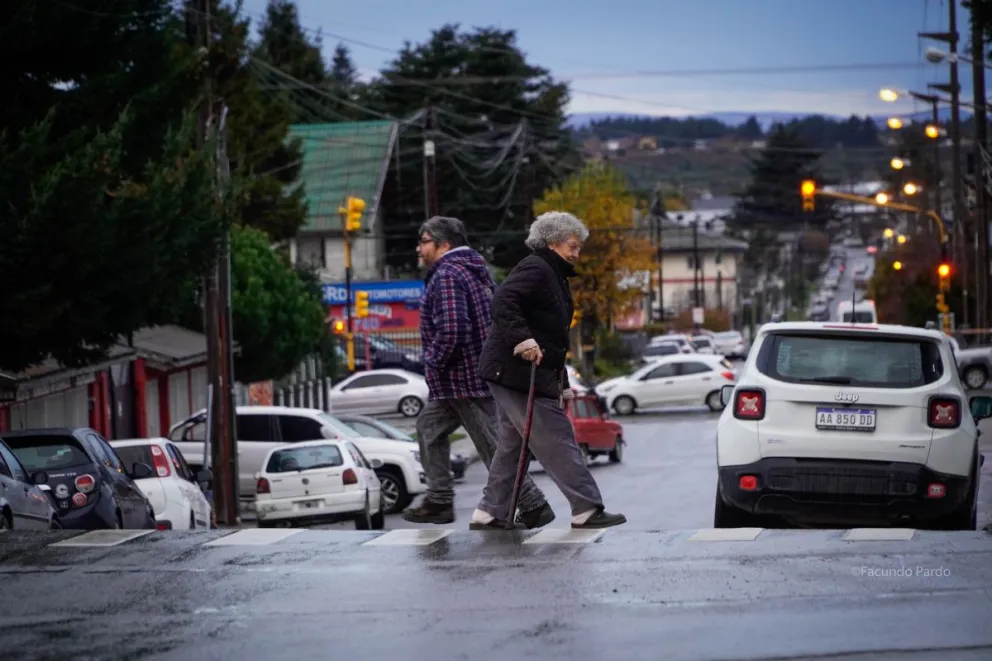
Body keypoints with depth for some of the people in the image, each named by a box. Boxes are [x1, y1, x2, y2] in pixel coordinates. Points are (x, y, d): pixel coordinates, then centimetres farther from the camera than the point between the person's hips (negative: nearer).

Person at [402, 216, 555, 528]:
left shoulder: (446, 276, -18)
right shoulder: (475, 270, 14)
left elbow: (451, 330, -31)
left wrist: (433, 361, -14)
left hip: (464, 378, -11)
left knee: (493, 446, -6)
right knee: (429, 426, 19)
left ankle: (533, 506, -3)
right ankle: (439, 502, 21)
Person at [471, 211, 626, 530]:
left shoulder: (555, 276, 23)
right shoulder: (535, 269, -10)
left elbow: (552, 335, 27)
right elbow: (503, 301, -27)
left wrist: (562, 385, 26)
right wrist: (522, 339, -39)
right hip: (517, 371, -11)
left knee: (513, 444, 13)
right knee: (557, 438, -9)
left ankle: (489, 513, 16)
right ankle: (586, 509, -8)